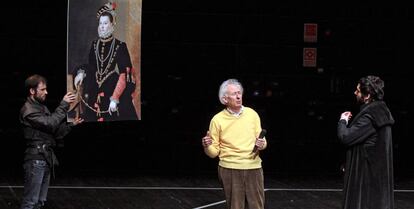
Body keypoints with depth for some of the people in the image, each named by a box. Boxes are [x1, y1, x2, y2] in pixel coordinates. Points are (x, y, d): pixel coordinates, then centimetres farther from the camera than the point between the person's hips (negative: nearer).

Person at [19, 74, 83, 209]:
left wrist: (71, 125, 5)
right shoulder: (28, 110, -10)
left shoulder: (42, 108, 18)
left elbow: (55, 132, 17)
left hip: (46, 159, 9)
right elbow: (50, 123, -21)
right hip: (36, 160, -9)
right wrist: (63, 105, -17)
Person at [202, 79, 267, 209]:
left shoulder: (252, 114, 4)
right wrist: (207, 147, -19)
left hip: (253, 167, 2)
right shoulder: (217, 120, -1)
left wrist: (262, 144, -9)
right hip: (230, 169, -2)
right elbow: (214, 152, 2)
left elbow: (261, 139, 14)